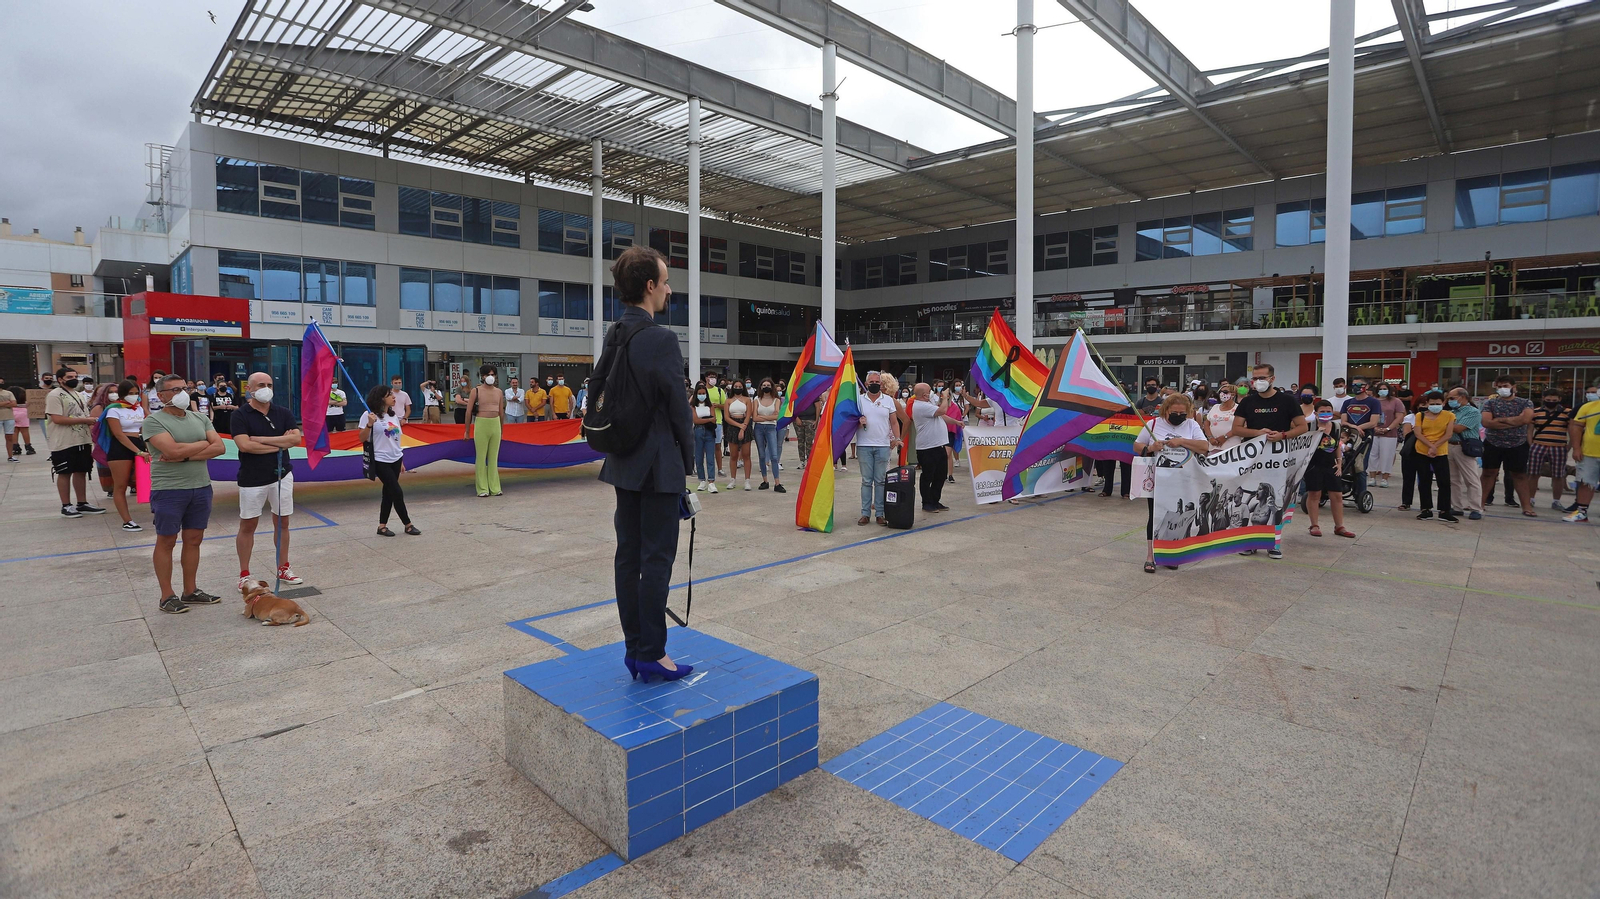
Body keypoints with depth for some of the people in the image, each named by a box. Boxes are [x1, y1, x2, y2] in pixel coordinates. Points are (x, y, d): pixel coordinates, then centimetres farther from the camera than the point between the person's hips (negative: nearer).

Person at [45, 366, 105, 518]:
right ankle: (66, 506, 8)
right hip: (64, 443, -7)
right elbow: (57, 419, -19)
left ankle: (82, 504, 17)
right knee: (64, 473, 1)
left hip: (82, 441, 7)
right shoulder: (55, 395, -9)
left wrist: (91, 420, 0)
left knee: (81, 472, 10)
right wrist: (84, 420, -19)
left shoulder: (79, 395, 16)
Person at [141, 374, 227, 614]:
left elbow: (219, 448, -2)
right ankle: (167, 596, 13)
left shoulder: (200, 419, 10)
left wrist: (185, 455, -13)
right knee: (166, 542, 4)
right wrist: (203, 444, -5)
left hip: (201, 487, 5)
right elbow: (173, 450, -20)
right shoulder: (153, 421, -7)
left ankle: (190, 591, 21)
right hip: (169, 490, -5)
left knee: (194, 540, 11)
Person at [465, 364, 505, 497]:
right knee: (481, 456, -1)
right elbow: (468, 412, 0)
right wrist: (467, 431, -1)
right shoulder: (476, 391, -1)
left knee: (494, 456, 6)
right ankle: (482, 489, 4)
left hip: (496, 424, 4)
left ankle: (494, 488, 11)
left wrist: (501, 429, 16)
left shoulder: (499, 392, 10)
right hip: (481, 424, -4)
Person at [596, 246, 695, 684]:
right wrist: (686, 454, -1)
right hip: (658, 464, -8)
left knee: (628, 555, 11)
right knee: (657, 558, -1)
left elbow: (598, 387, 14)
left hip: (624, 462, 8)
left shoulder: (614, 335, 8)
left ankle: (634, 648, 22)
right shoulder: (661, 339, -17)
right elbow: (676, 403, -14)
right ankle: (652, 655, 8)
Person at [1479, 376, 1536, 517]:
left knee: (1520, 476, 6)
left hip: (1517, 445, 0)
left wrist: (1500, 419, -13)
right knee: (1488, 473, 4)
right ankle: (1480, 503, 10)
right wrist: (1514, 422, -14)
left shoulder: (1525, 403, 1)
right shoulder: (1490, 403, 0)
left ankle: (1527, 507, 9)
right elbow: (1486, 422, -15)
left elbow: (1525, 419, -19)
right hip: (1492, 444, 0)